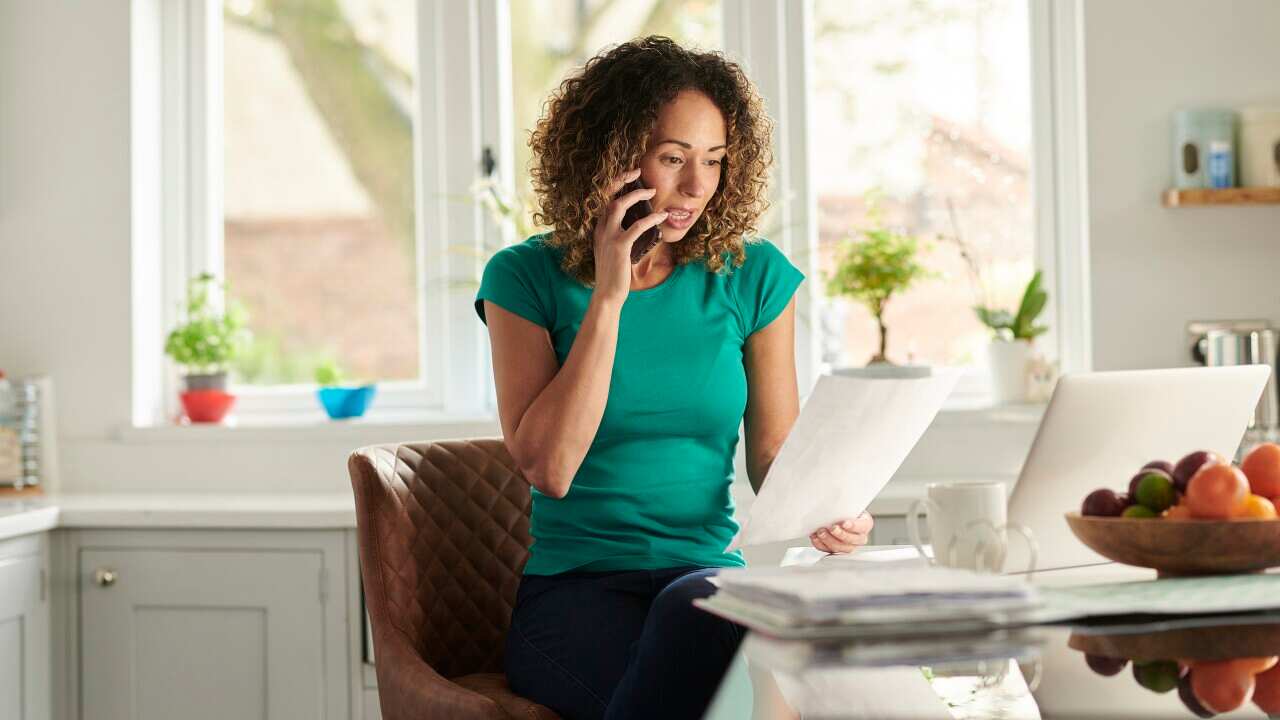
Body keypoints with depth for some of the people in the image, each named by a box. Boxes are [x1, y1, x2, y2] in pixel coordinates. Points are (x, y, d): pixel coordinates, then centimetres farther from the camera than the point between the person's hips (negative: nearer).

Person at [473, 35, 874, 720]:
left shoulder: (753, 277, 8)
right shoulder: (527, 277, 2)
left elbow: (773, 455, 11)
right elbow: (549, 469, -9)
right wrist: (608, 297, -12)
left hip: (711, 570, 2)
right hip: (574, 589, -2)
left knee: (703, 606, -37)